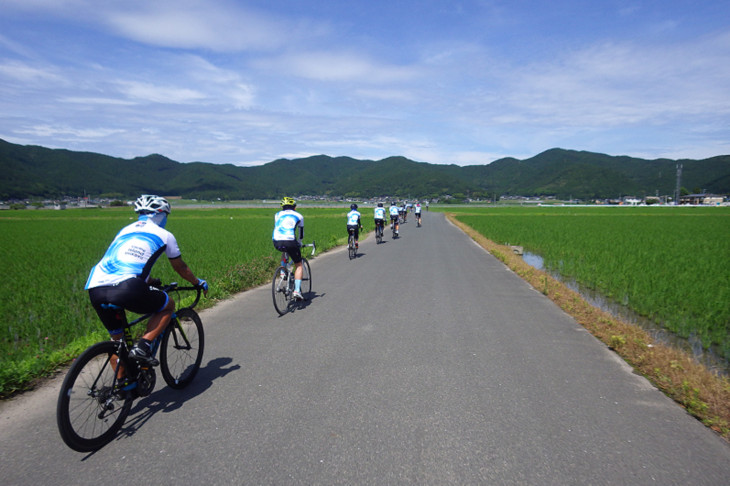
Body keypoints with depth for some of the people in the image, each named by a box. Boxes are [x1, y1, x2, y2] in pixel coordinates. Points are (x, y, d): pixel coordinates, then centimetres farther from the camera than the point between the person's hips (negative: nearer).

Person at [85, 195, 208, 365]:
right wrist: (199, 283, 44)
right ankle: (142, 347, 3)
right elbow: (181, 268, 26)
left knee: (117, 338, 26)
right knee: (168, 305, 19)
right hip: (126, 289, -6)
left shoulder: (125, 230, 30)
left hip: (94, 289, 7)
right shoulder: (164, 235, 15)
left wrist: (152, 282, 57)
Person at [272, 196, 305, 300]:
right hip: (290, 242, -3)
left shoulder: (277, 215, 24)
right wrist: (299, 243, 44)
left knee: (284, 251, 39)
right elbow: (301, 233, 27)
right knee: (298, 265, 14)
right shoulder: (298, 216, 19)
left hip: (276, 242, 3)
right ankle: (297, 291, 1)